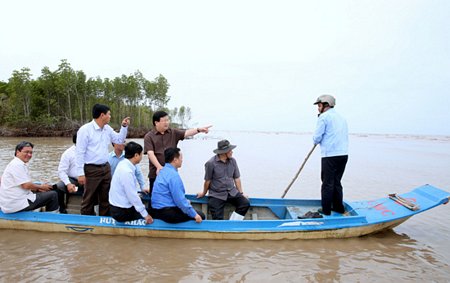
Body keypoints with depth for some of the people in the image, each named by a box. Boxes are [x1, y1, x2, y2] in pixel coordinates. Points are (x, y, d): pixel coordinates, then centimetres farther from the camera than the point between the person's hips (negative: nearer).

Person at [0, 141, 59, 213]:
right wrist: (41, 187, -6)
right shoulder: (17, 165, -16)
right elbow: (26, 185, -21)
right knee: (53, 195, -9)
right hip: (18, 204, -11)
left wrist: (39, 188, 7)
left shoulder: (19, 164, 15)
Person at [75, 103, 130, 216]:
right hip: (91, 170, -7)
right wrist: (80, 173, -17)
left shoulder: (107, 128, 7)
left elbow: (119, 139, 21)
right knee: (89, 200, 4)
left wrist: (124, 127, 5)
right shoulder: (85, 129, -13)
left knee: (105, 198, 16)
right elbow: (79, 153, -14)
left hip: (106, 168, 7)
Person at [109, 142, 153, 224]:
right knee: (149, 219, -2)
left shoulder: (124, 163, 0)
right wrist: (145, 214, -17)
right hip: (122, 211, -9)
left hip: (119, 206, 9)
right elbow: (132, 195, -24)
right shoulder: (126, 171, -28)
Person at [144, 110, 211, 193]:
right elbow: (150, 153, -12)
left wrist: (198, 130, -26)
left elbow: (186, 133, -9)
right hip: (156, 173, -2)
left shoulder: (173, 133, 6)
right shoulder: (149, 136, -2)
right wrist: (159, 167, -24)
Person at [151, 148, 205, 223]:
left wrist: (185, 201, 26)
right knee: (200, 215, -6)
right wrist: (194, 215, -16)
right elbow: (179, 200, -22)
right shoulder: (173, 175, -20)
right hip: (168, 213, -10)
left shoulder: (163, 171, 11)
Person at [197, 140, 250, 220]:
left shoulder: (232, 161, 1)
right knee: (218, 219, -14)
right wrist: (204, 193, 12)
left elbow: (236, 178, 9)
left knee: (245, 203, -18)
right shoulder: (211, 163, -13)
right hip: (217, 195, -4)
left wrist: (241, 193, 9)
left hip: (232, 192, 4)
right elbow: (207, 181, -1)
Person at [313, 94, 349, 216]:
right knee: (336, 182, 17)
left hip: (330, 156, -7)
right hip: (344, 154, 7)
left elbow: (317, 138, -10)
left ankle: (326, 210, 7)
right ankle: (339, 207, 23)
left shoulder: (324, 117, -6)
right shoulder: (341, 118, 19)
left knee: (328, 183, 1)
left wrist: (316, 140, 14)